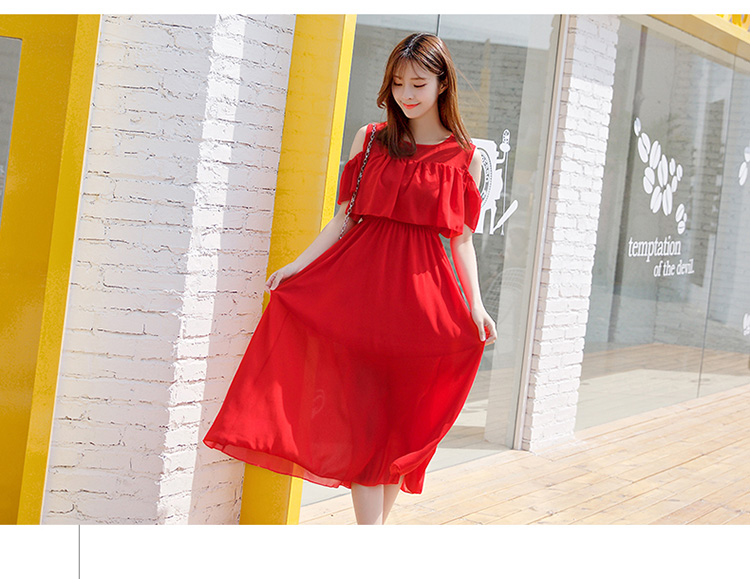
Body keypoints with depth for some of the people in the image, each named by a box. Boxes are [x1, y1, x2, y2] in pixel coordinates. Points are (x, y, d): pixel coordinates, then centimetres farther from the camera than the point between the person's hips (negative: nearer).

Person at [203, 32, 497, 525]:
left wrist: (475, 304, -4)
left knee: (403, 419, 4)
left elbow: (461, 239, 6)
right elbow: (346, 217, 9)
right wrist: (299, 264, 1)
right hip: (360, 282, 1)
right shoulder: (371, 139, 9)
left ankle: (377, 522, 16)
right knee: (362, 411, -5)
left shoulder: (464, 156, 6)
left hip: (420, 290, 0)